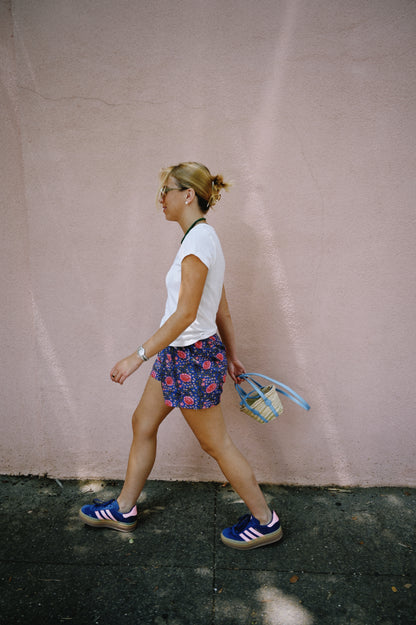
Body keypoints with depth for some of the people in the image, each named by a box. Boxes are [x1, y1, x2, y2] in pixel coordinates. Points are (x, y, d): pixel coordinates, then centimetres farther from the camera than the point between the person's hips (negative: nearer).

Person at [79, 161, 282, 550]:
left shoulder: (198, 240, -20)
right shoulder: (202, 237, 10)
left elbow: (185, 314, -24)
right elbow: (222, 310, 12)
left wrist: (138, 357, -21)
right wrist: (231, 355, 17)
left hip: (193, 357, -10)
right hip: (177, 353, 10)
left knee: (216, 444, 5)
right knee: (143, 424, 18)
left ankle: (265, 521, 25)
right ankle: (123, 509, 37)